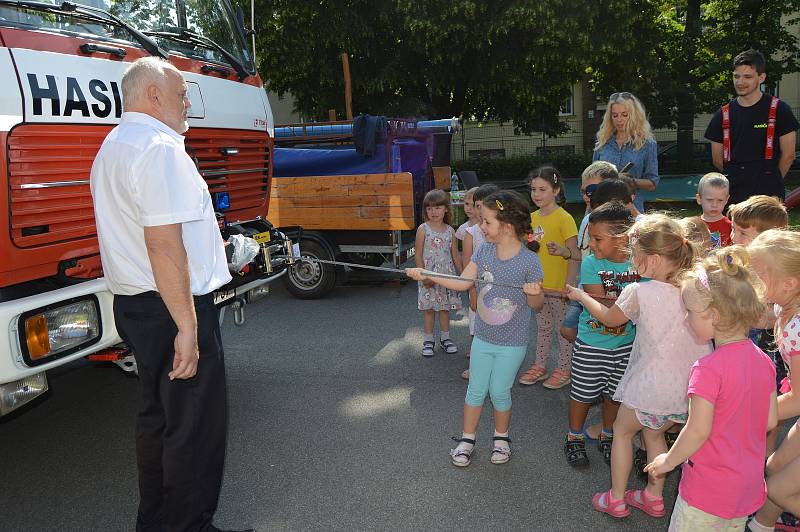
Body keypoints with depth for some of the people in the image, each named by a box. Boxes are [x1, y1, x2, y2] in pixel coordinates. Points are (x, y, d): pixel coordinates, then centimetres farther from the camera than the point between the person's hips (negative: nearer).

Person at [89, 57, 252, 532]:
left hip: (134, 305, 11)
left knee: (158, 417, 20)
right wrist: (187, 326, -23)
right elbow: (164, 245, -24)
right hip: (173, 308, -11)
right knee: (196, 426, 1)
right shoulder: (160, 149, -16)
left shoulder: (113, 147, 17)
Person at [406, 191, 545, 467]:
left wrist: (534, 294, -34)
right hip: (482, 338, 4)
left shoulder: (529, 261, -17)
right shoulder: (484, 251, -5)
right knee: (476, 389, 12)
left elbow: (537, 305, -10)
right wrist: (427, 275, -11)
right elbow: (462, 282, -2)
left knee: (499, 392, 9)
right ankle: (467, 439, 29)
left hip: (512, 343, -4)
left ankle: (501, 437, 35)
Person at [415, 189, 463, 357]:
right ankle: (428, 340, 15)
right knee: (429, 308, 4)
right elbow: (418, 255, -6)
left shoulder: (450, 231, 4)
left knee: (445, 307, 11)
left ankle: (445, 337, 25)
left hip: (447, 275, 3)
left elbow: (455, 255, 9)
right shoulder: (423, 229, -5)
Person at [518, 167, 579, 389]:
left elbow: (575, 255, -16)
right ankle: (540, 365, 30)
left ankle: (564, 370, 21)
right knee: (543, 327, 19)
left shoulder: (564, 218, -14)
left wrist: (569, 285, -19)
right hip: (538, 285, 6)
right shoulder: (533, 217, 6)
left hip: (559, 285, -6)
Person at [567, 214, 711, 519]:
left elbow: (608, 317, 1)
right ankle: (653, 497, 37)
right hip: (689, 387, 6)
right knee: (653, 434, 27)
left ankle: (616, 499, 26)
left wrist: (581, 296, 18)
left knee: (622, 430, 19)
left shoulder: (638, 292, -18)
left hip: (652, 388, -5)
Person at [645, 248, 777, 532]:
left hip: (709, 488, -7)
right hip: (749, 486, 7)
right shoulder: (764, 361, -4)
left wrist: (668, 461, -8)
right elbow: (770, 421, 4)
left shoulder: (708, 369, -27)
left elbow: (698, 431, -23)